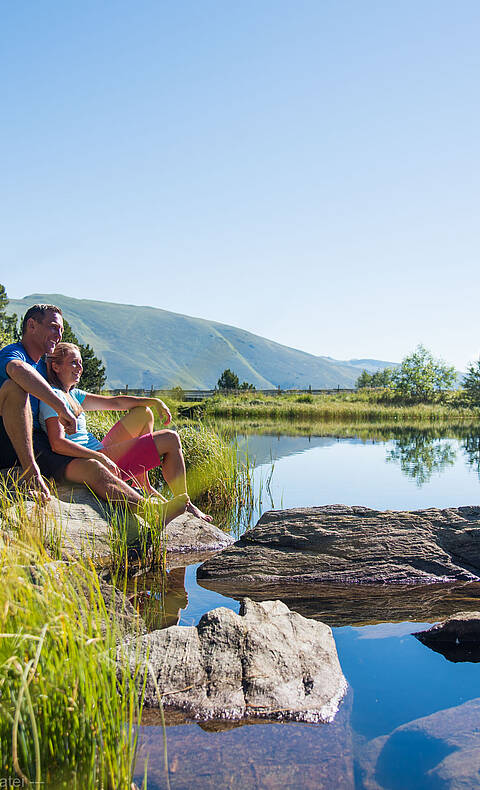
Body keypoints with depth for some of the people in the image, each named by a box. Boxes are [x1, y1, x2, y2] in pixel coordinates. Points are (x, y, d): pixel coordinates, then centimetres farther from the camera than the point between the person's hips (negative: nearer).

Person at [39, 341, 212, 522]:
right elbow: (57, 444, -24)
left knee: (144, 412, 19)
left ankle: (143, 486, 15)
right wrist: (100, 458, -30)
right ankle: (184, 504, 3)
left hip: (99, 452, 10)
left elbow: (114, 402, 12)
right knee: (170, 440, -6)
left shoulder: (73, 394, 16)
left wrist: (154, 402, 3)